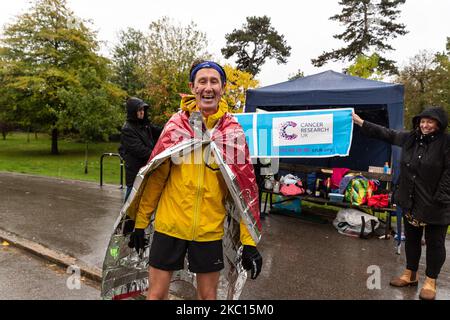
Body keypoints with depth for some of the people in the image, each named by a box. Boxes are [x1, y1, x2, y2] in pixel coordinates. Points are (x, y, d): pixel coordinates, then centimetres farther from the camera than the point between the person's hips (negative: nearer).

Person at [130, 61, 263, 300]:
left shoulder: (232, 130, -5)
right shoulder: (176, 123, -3)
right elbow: (156, 175, 1)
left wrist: (249, 241, -7)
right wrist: (141, 221, 3)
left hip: (209, 229, 0)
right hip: (169, 224, 0)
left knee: (208, 295, 16)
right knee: (157, 293, 12)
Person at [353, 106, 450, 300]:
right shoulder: (410, 138, 5)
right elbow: (385, 134, 11)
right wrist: (359, 121, 11)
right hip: (410, 201, 6)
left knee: (434, 243, 8)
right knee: (411, 238, 17)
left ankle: (430, 282, 23)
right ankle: (410, 275, 33)